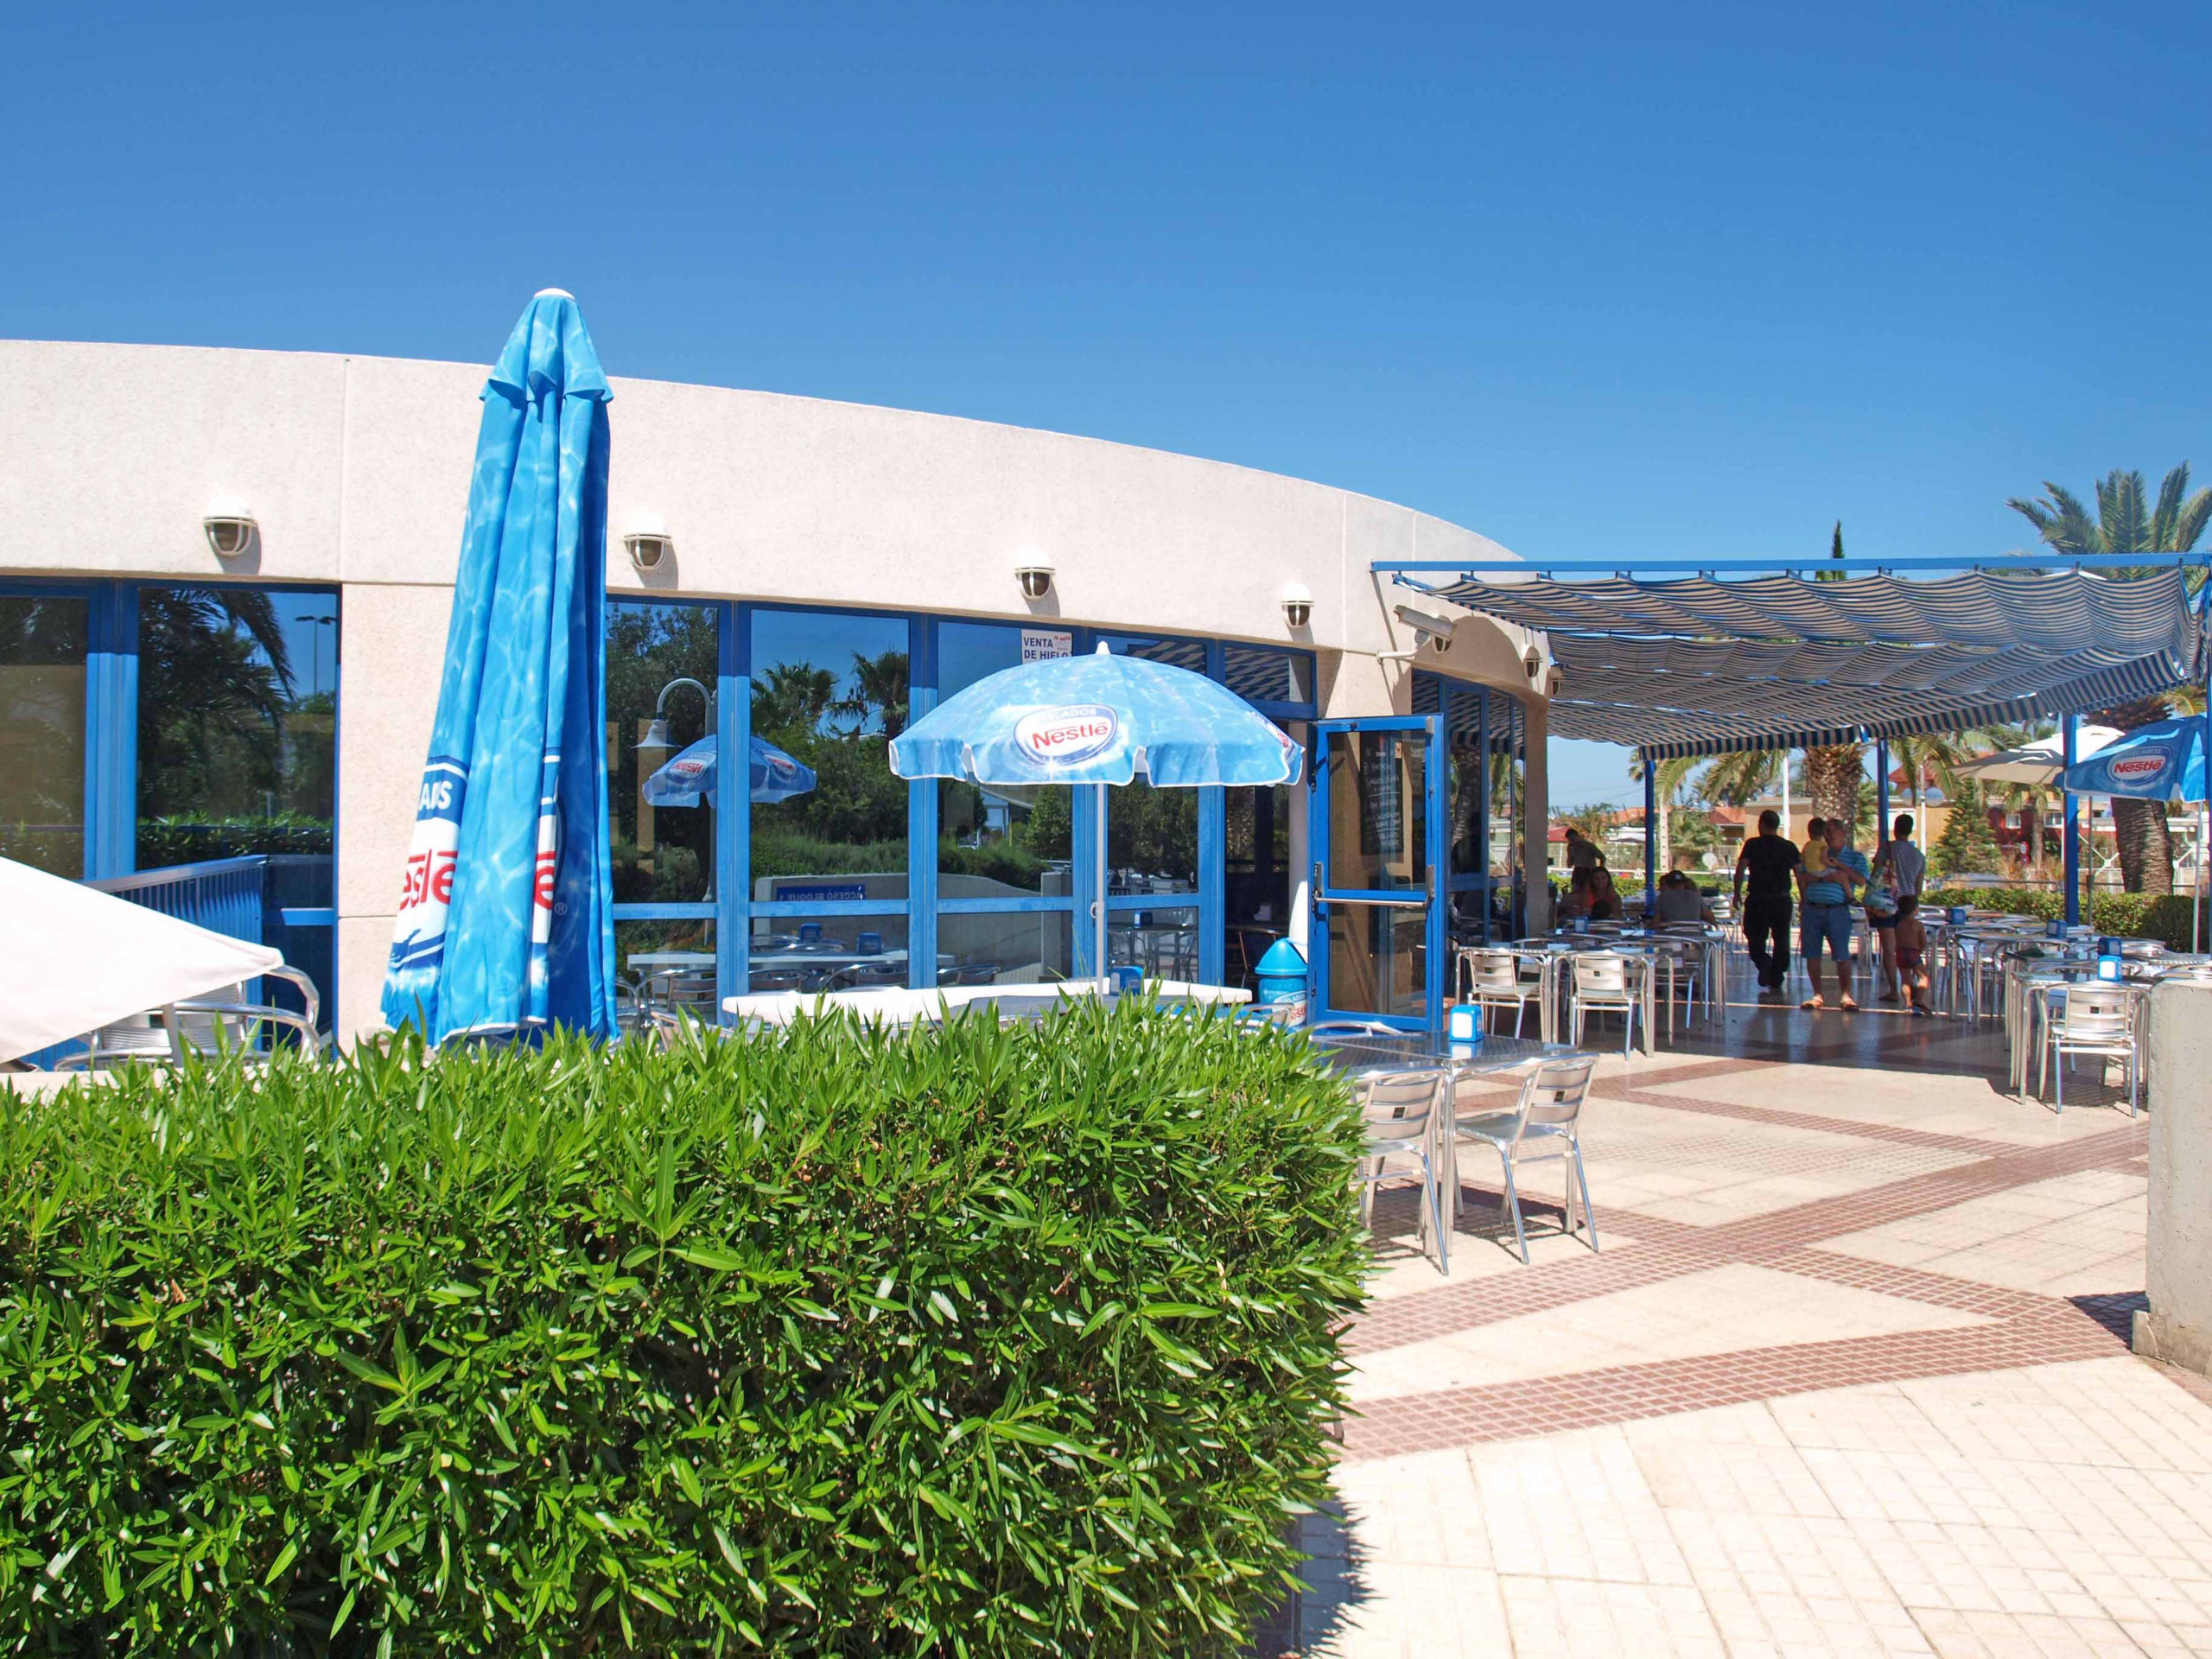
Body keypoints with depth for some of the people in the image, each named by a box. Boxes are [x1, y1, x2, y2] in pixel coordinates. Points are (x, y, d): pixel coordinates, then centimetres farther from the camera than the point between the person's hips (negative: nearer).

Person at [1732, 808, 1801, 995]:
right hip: (1782, 900, 3)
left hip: (1757, 900, -3)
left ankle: (1764, 963, -21)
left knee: (1755, 938, 7)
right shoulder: (1789, 846, 5)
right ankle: (1776, 983, 15)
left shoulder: (1752, 844, -3)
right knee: (1781, 941, 12)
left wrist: (1737, 894, 0)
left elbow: (1740, 869, -9)